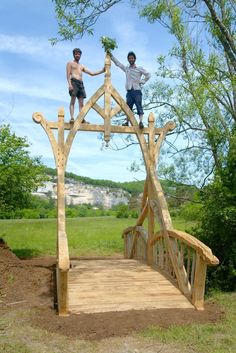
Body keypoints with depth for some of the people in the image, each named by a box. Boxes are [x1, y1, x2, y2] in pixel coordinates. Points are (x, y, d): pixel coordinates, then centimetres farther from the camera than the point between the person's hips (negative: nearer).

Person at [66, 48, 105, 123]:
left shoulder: (82, 66, 29)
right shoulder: (70, 63, 13)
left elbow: (92, 73, 24)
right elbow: (68, 75, 0)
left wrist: (102, 71, 14)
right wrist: (70, 84, -16)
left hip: (81, 84, 6)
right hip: (74, 82, -6)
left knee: (81, 103, -4)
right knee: (73, 101, -15)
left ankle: (82, 119, -9)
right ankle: (72, 118, -23)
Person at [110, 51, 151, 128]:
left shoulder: (139, 68, 7)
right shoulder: (126, 68, 15)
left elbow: (148, 75, 9)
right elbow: (117, 62, 17)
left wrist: (142, 82, -1)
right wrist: (110, 55, 12)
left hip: (137, 91, -3)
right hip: (129, 91, 3)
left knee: (139, 107, -9)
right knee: (128, 107, 2)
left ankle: (141, 122, -16)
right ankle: (127, 122, 3)